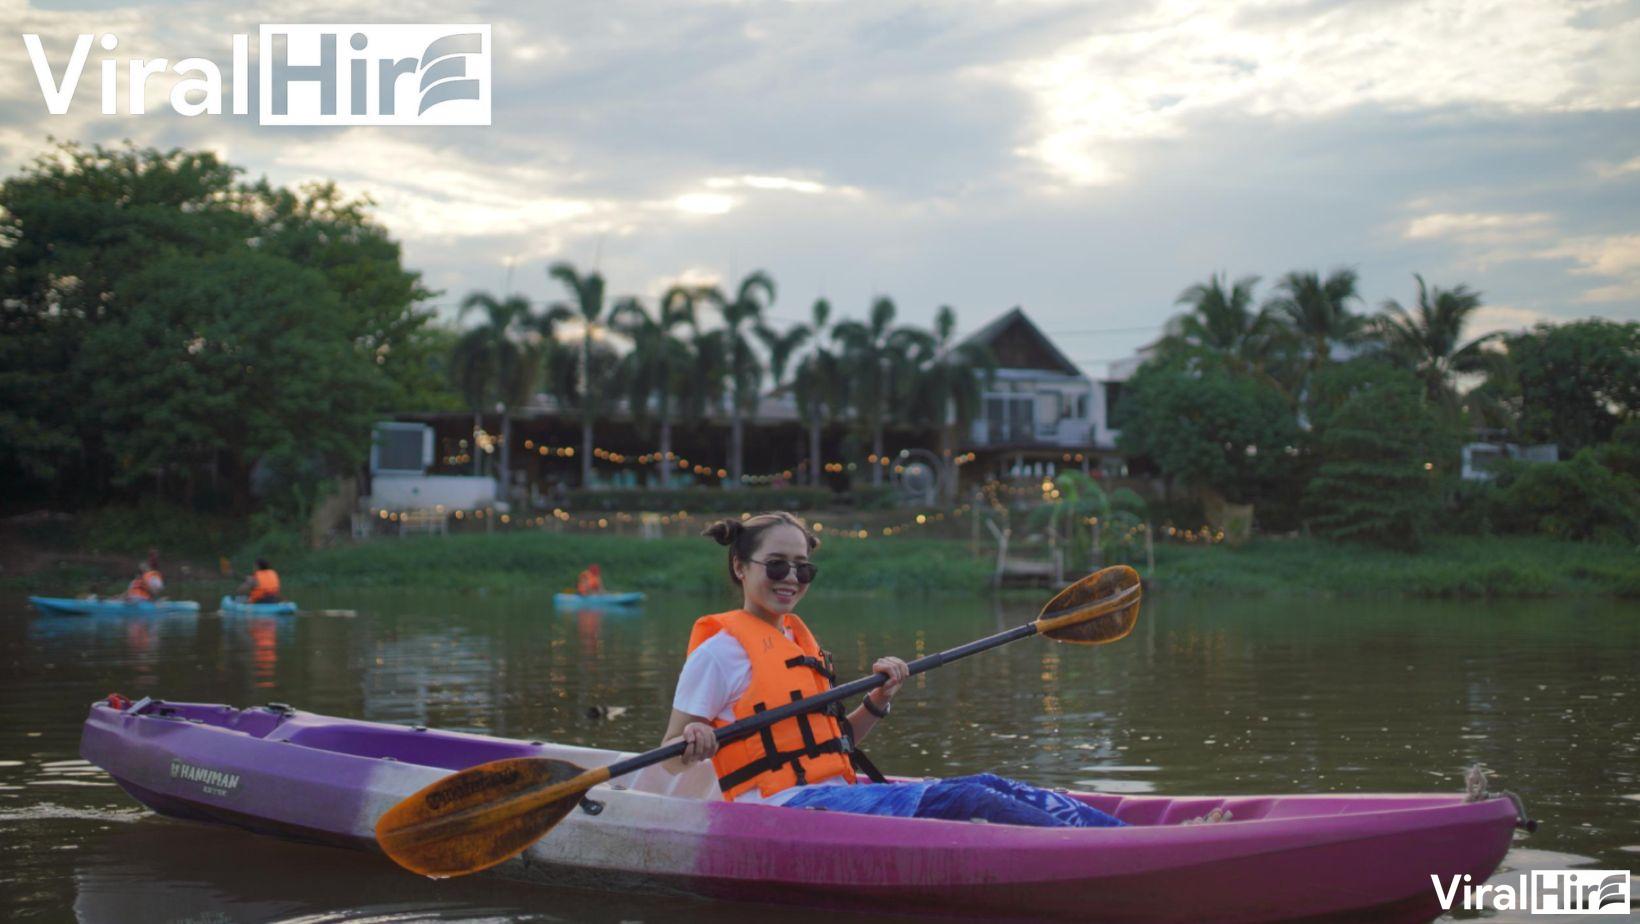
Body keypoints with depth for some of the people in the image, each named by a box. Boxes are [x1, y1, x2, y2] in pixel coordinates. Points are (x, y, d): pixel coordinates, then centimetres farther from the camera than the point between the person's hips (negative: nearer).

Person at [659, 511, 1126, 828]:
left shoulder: (799, 640, 21)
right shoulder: (722, 649, -4)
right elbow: (667, 759, -4)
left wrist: (877, 702, 7)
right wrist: (693, 744, -27)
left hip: (833, 795, 9)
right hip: (783, 806, -9)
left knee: (989, 787, -8)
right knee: (962, 800, -23)